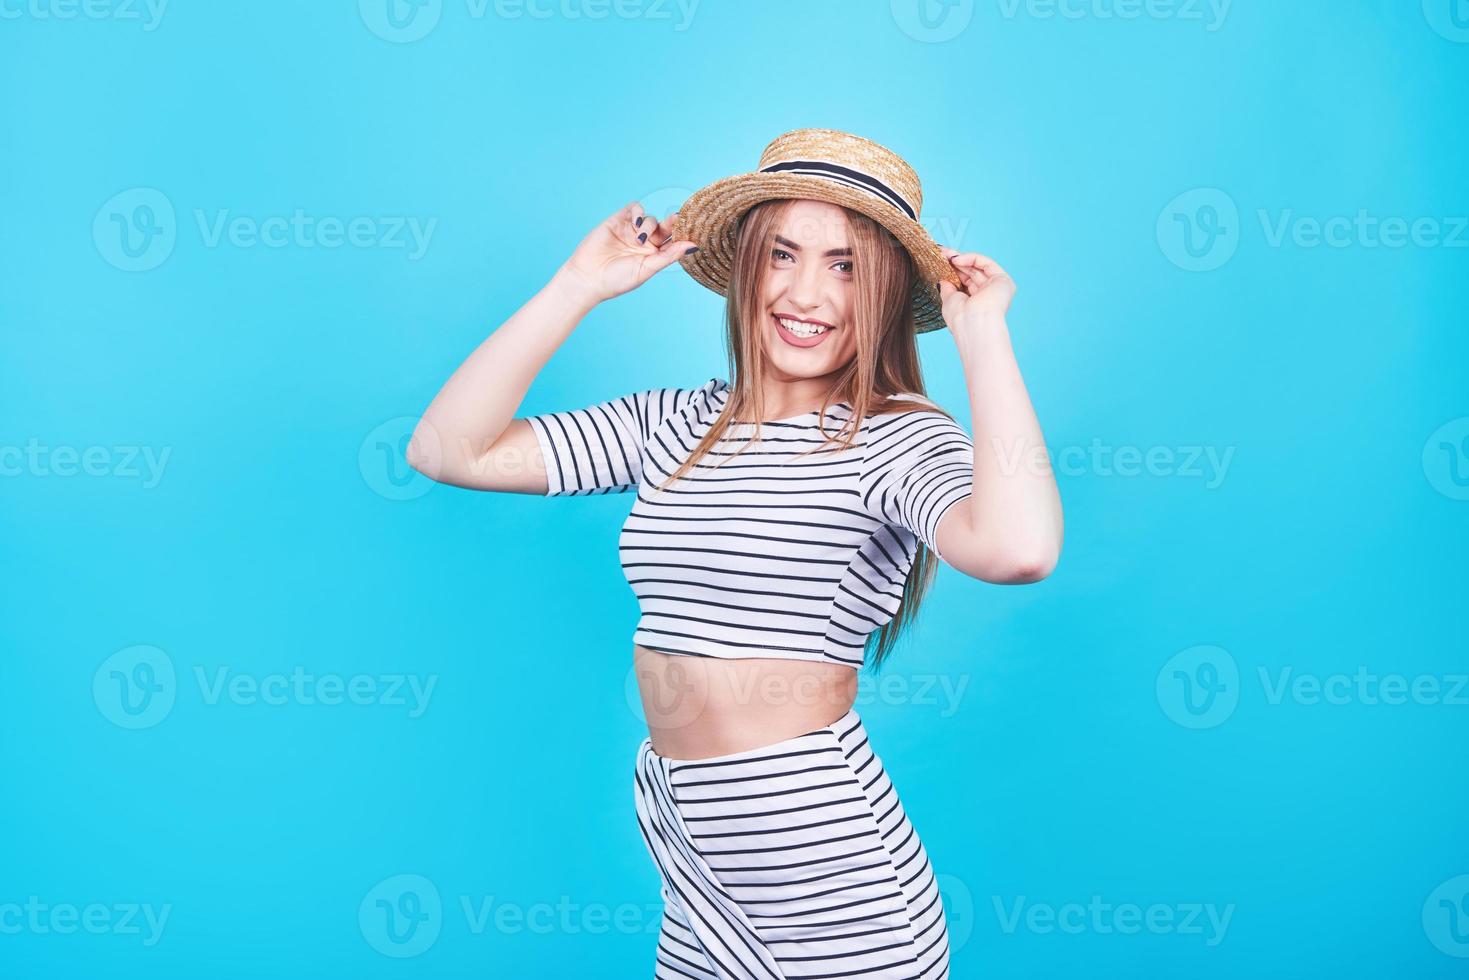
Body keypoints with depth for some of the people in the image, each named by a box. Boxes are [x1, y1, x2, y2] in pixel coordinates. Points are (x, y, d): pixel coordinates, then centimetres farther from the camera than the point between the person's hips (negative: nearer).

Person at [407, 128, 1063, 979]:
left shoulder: (899, 437, -10)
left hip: (829, 875, -5)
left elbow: (1020, 549, -33)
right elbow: (448, 450, 2)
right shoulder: (674, 425, 5)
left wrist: (982, 335, -21)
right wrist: (579, 289, 0)